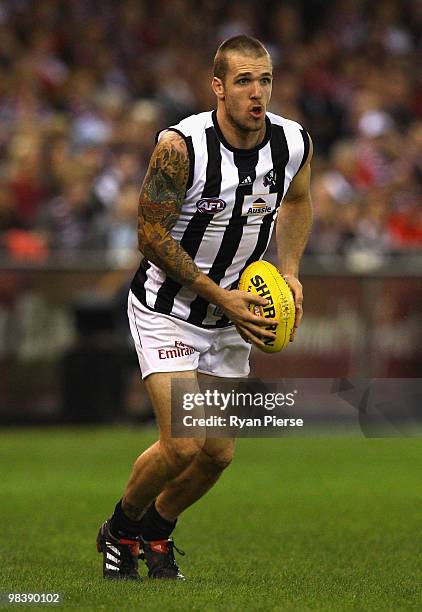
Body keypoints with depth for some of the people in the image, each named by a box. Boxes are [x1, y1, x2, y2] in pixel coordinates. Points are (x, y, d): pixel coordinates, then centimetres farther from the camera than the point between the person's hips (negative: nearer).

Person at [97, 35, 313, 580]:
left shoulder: (294, 142, -9)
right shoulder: (181, 146, -25)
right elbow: (151, 236, -17)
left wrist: (288, 271, 0)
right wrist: (220, 296, -19)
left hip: (233, 314, 5)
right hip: (167, 308, -5)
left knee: (219, 453, 5)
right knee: (183, 445, -16)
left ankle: (156, 530, 33)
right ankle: (120, 529, 12)